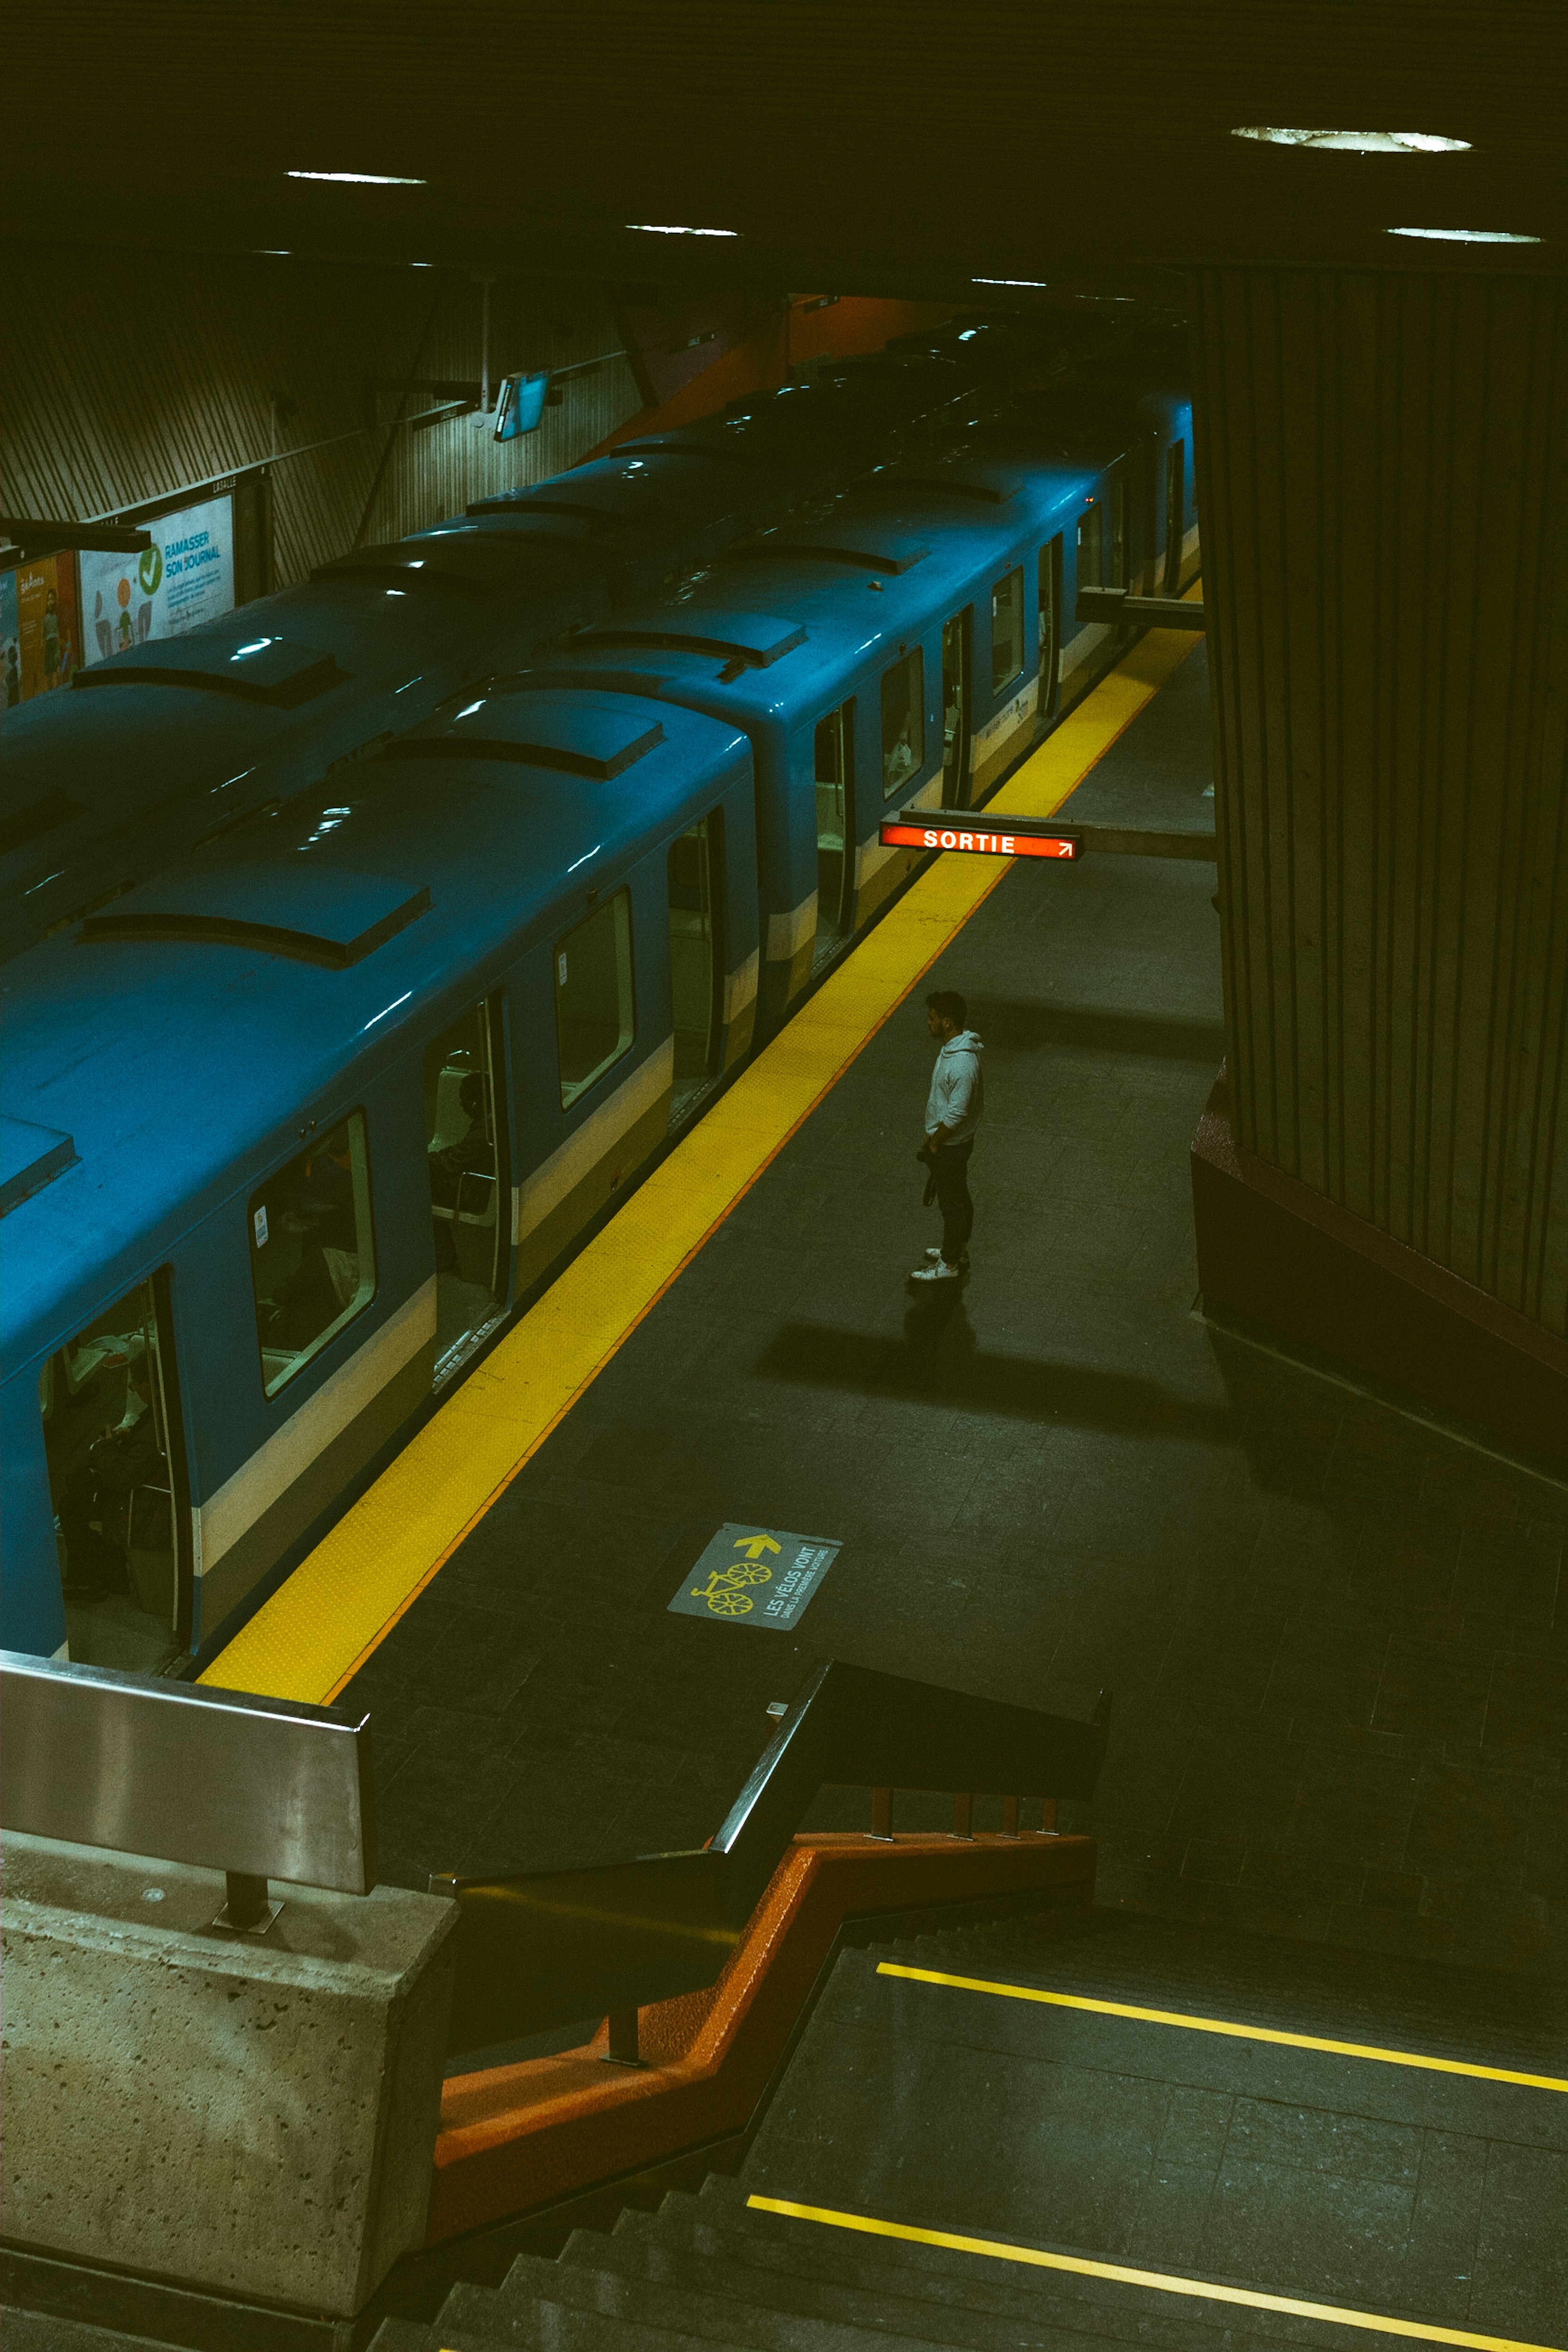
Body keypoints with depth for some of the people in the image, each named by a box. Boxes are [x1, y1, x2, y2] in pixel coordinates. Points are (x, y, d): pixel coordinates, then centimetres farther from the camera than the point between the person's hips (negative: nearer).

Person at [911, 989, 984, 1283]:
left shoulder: (962, 1064, -35)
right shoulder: (955, 1044, -3)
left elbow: (956, 1115, -29)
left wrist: (933, 1146, -16)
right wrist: (933, 1140, 17)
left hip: (951, 1146, -9)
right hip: (952, 1140, 9)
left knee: (951, 1203, 8)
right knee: (959, 1197, 24)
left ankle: (949, 1264, 24)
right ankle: (959, 1250, 42)